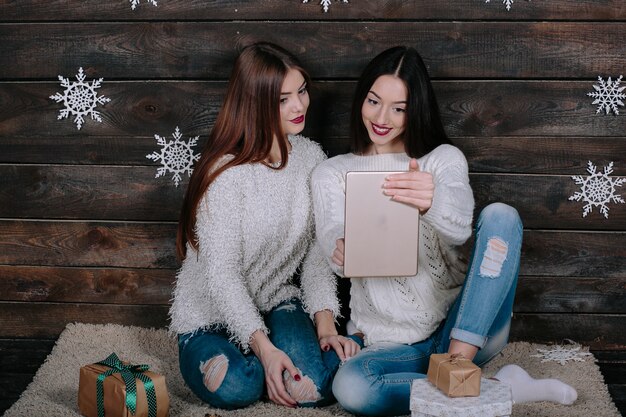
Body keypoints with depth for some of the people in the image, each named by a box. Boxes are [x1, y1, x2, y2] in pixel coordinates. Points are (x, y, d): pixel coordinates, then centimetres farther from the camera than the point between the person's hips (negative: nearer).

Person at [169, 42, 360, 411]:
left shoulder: (311, 157, -2)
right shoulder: (228, 173, -20)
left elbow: (318, 250, -1)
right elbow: (221, 273, -21)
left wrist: (326, 325, -13)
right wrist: (264, 348, -28)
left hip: (279, 303, 3)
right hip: (212, 315, -3)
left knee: (312, 388, -26)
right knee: (236, 388, -32)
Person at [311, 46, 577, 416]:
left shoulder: (444, 158, 6)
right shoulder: (332, 174, 9)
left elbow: (460, 228, -16)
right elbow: (333, 238, -10)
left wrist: (432, 203, -41)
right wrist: (343, 251, -37)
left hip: (463, 330, 0)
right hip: (388, 342, 0)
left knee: (501, 216, -21)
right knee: (350, 387, -34)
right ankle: (500, 386, -18)